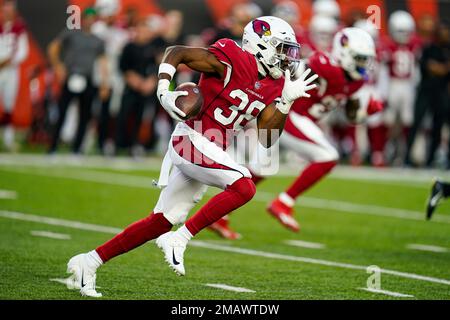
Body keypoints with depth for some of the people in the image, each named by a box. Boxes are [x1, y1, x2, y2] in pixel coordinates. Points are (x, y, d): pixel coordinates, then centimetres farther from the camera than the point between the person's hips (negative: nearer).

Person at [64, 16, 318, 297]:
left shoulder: (273, 86, 9)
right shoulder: (232, 61, -14)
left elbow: (266, 139, 6)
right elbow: (176, 52, -8)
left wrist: (286, 100, -1)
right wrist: (164, 91, -19)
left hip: (212, 152, 9)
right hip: (192, 140, -9)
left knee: (161, 223, 9)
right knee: (244, 187, -25)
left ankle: (88, 262, 17)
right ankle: (179, 239, -17)